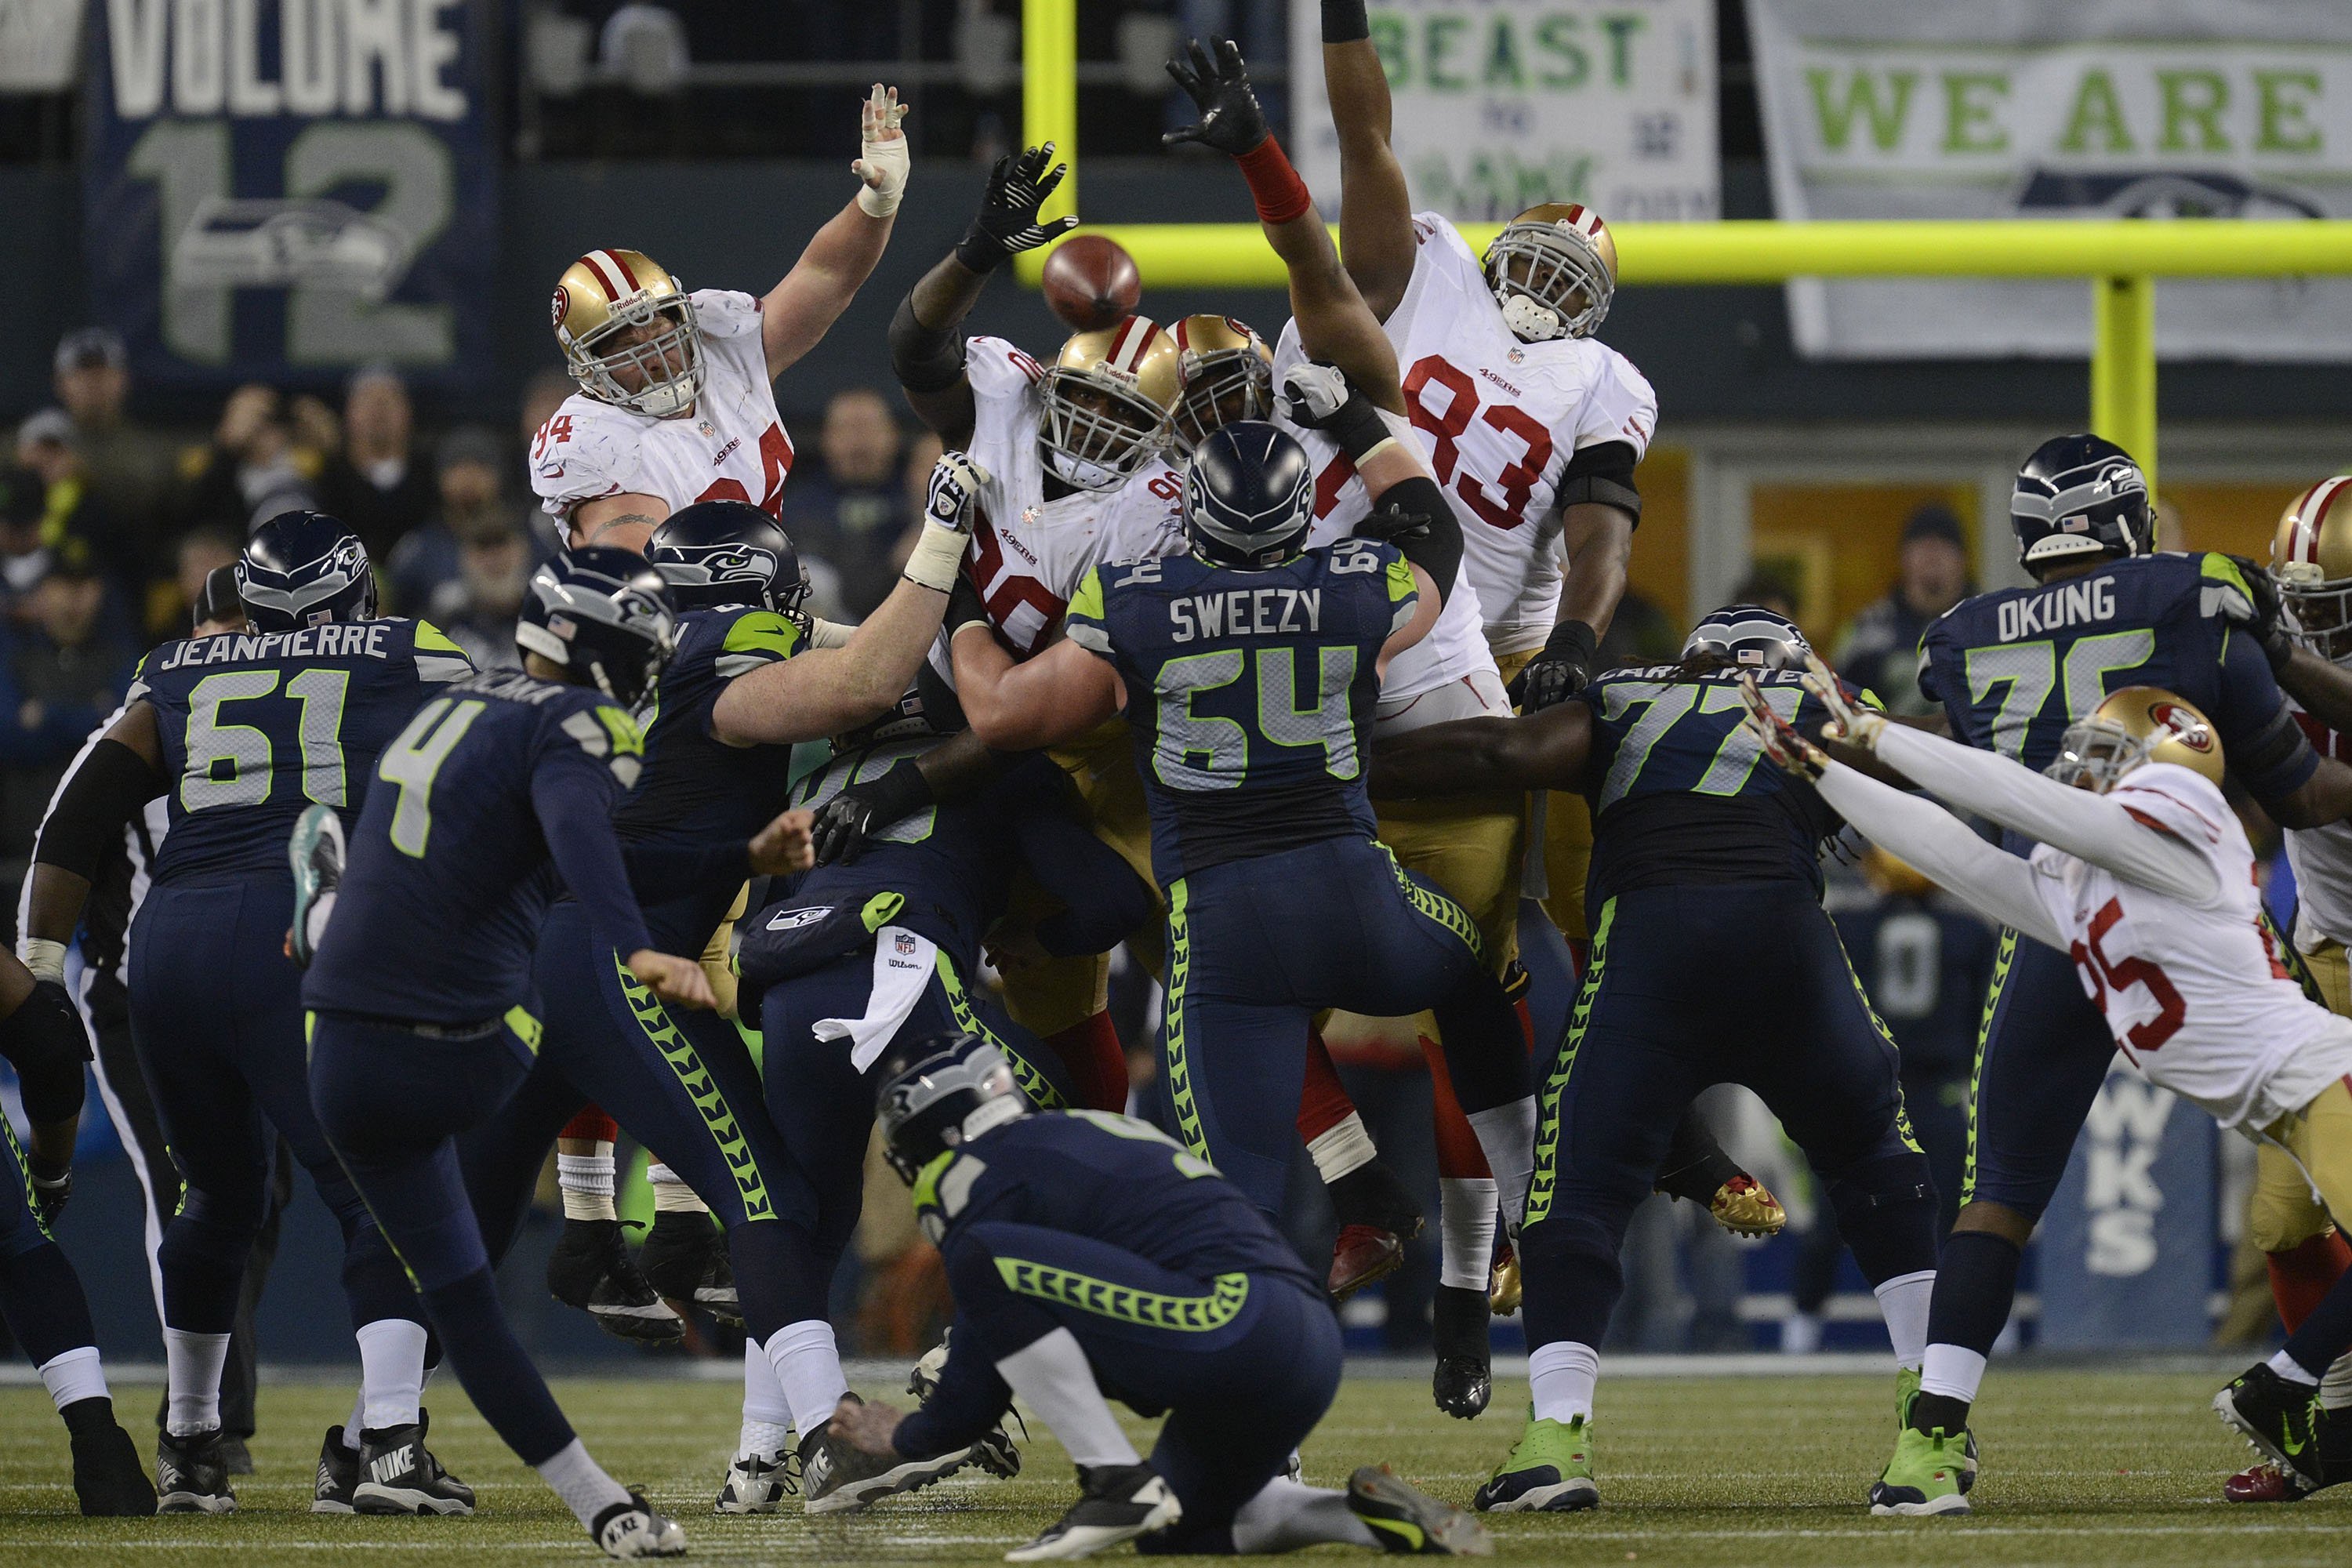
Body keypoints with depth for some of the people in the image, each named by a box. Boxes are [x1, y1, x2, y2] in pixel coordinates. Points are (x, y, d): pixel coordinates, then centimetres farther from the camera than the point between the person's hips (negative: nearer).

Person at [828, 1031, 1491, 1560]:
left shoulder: (989, 1172, 0)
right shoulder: (1078, 1135, 28)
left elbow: (979, 1377, 3)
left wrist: (906, 1440, 20)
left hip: (1232, 1320, -10)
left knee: (987, 1262, -14)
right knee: (1170, 1534, 29)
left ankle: (1117, 1483, -14)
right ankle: (1366, 1514, 9)